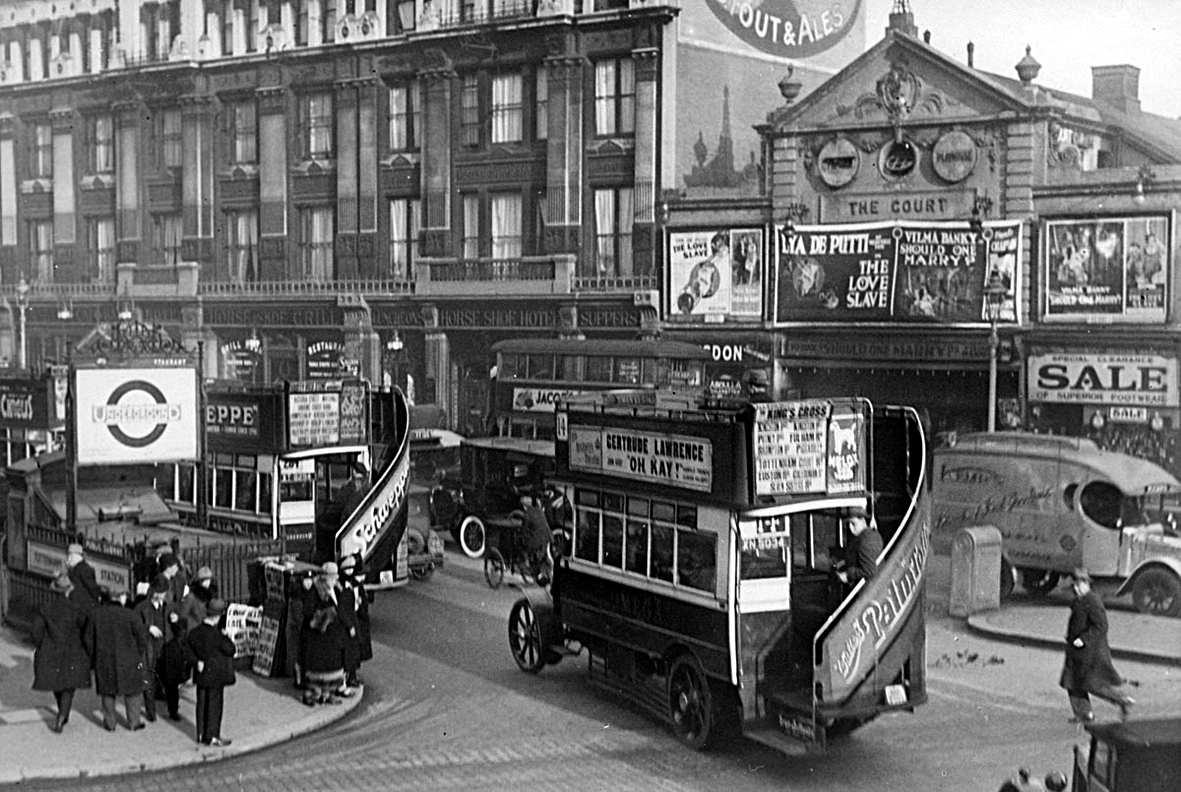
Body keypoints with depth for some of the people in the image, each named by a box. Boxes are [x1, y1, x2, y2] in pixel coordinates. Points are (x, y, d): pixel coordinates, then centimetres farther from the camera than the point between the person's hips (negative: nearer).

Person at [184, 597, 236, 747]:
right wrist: (226, 637, -3)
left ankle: (201, 735, 24)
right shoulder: (216, 635, -23)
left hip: (201, 675, 6)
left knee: (202, 705, 15)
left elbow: (188, 652, 1)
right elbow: (230, 650, -15)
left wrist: (197, 662, -4)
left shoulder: (195, 632, -3)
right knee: (214, 705, 5)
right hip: (215, 676, -6)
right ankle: (212, 737, 11)